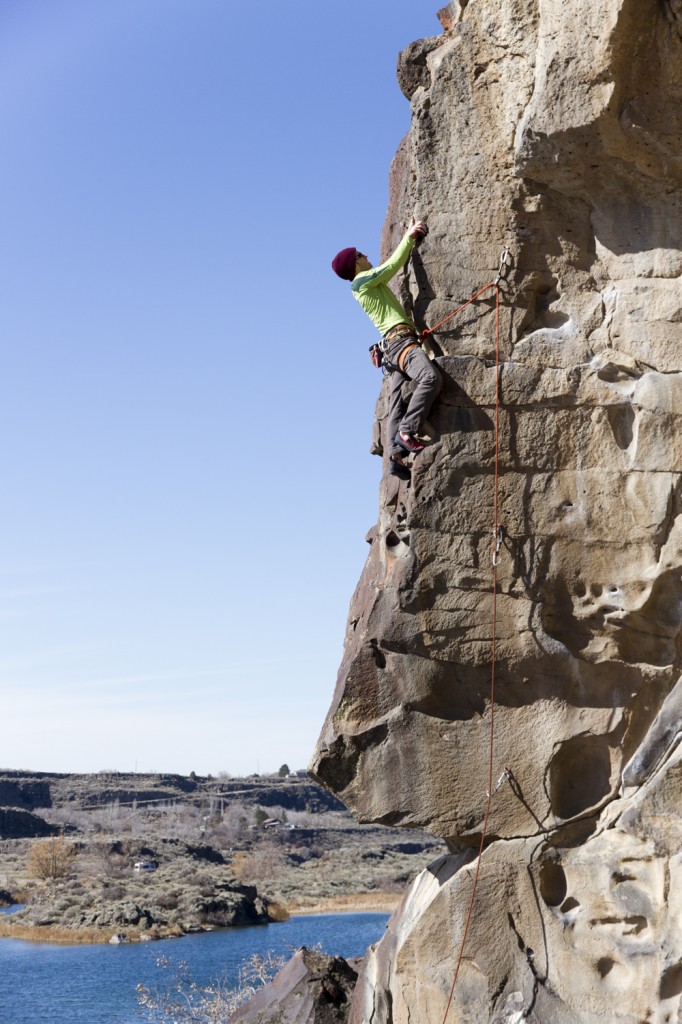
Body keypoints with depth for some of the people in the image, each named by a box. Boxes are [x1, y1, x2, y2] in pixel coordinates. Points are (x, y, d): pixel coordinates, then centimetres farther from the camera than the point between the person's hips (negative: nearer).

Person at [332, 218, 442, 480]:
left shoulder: (368, 284, 29)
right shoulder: (362, 280, 2)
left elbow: (393, 264, 39)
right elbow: (394, 264, -2)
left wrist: (411, 237, 35)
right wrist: (409, 237, 9)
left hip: (394, 347, 10)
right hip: (400, 338, -10)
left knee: (397, 405, -2)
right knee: (431, 377, -30)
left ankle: (396, 454, -11)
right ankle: (407, 432, -32)